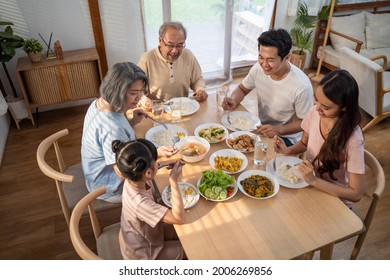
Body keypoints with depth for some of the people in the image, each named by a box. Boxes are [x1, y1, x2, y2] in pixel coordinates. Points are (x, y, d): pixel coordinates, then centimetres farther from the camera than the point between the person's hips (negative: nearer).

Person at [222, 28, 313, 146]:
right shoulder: (258, 68, -13)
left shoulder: (302, 86, -28)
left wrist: (278, 129, -30)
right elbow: (242, 89, 6)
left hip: (286, 137, -5)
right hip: (262, 128, 6)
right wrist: (233, 101, -16)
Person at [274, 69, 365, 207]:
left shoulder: (352, 138, -28)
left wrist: (313, 180, -30)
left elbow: (356, 194, -21)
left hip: (334, 197, -5)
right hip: (310, 181, 5)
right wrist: (288, 150, -12)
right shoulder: (314, 112, -14)